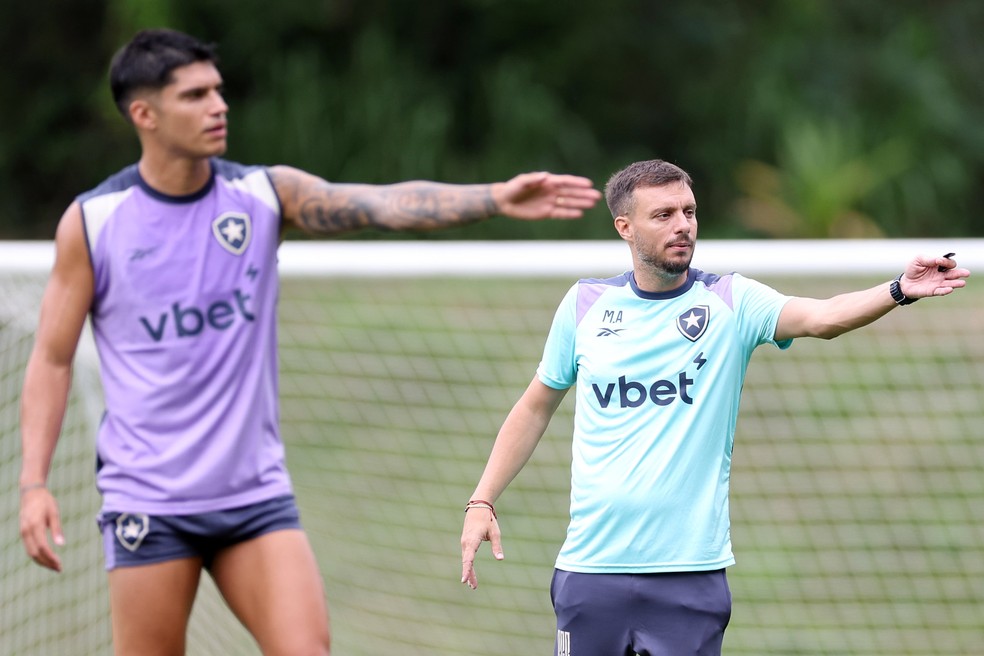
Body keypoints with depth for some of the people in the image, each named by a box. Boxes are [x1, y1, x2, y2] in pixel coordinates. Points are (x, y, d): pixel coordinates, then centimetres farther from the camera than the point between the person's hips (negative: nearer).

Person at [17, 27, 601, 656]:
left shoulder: (265, 194, 1)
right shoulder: (92, 222, -4)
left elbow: (381, 203, -13)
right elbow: (52, 358, 2)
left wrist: (495, 198, -28)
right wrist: (34, 484, -6)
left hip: (257, 492, 2)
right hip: (147, 502, -2)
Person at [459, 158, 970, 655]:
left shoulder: (730, 302, -1)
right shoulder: (584, 304, 5)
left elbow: (822, 317, -19)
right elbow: (535, 409, 16)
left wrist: (899, 291, -37)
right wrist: (482, 503, 9)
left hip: (691, 573, -1)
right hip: (591, 567, 1)